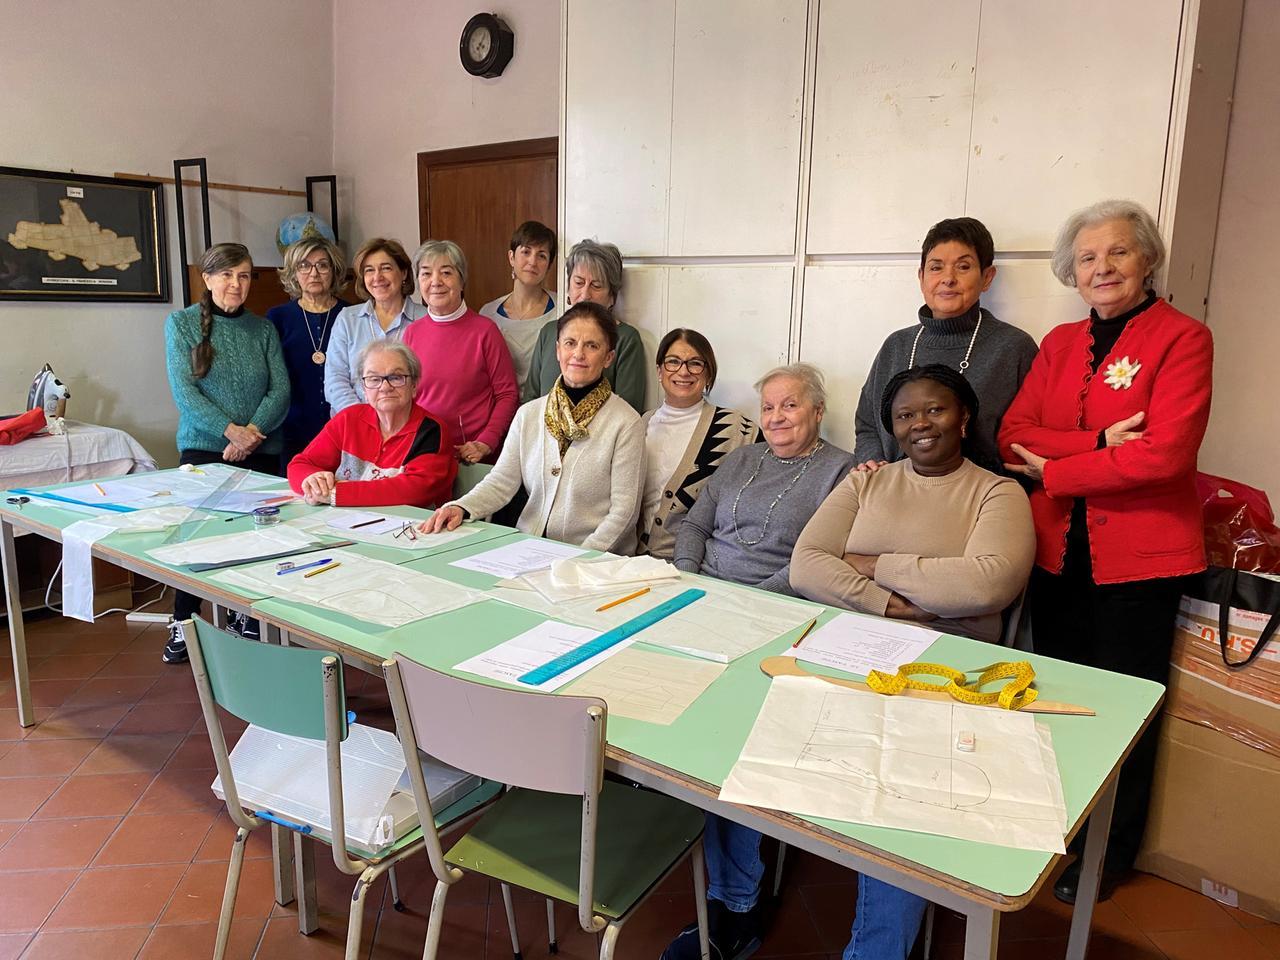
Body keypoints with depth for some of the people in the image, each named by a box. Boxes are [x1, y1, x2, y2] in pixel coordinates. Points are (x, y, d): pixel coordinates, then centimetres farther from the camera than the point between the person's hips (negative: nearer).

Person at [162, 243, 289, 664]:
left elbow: (280, 390, 1)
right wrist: (230, 430, -18)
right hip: (203, 449, -2)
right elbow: (183, 389, -7)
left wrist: (253, 432, -15)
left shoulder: (263, 329, 8)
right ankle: (183, 625, 12)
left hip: (260, 451, 2)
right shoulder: (181, 323, 2)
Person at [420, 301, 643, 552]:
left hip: (596, 559, -3)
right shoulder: (529, 414, 10)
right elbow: (502, 480, 8)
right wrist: (461, 507, -10)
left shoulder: (626, 423, -4)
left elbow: (624, 508, -7)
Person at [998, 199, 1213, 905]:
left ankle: (1112, 853, 29)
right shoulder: (1058, 345, 10)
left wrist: (1054, 470, -12)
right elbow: (1013, 435, -1)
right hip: (1057, 551, 5)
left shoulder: (1182, 338, -6)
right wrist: (1098, 443, -16)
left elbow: (1165, 452, -19)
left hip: (1138, 556, -5)